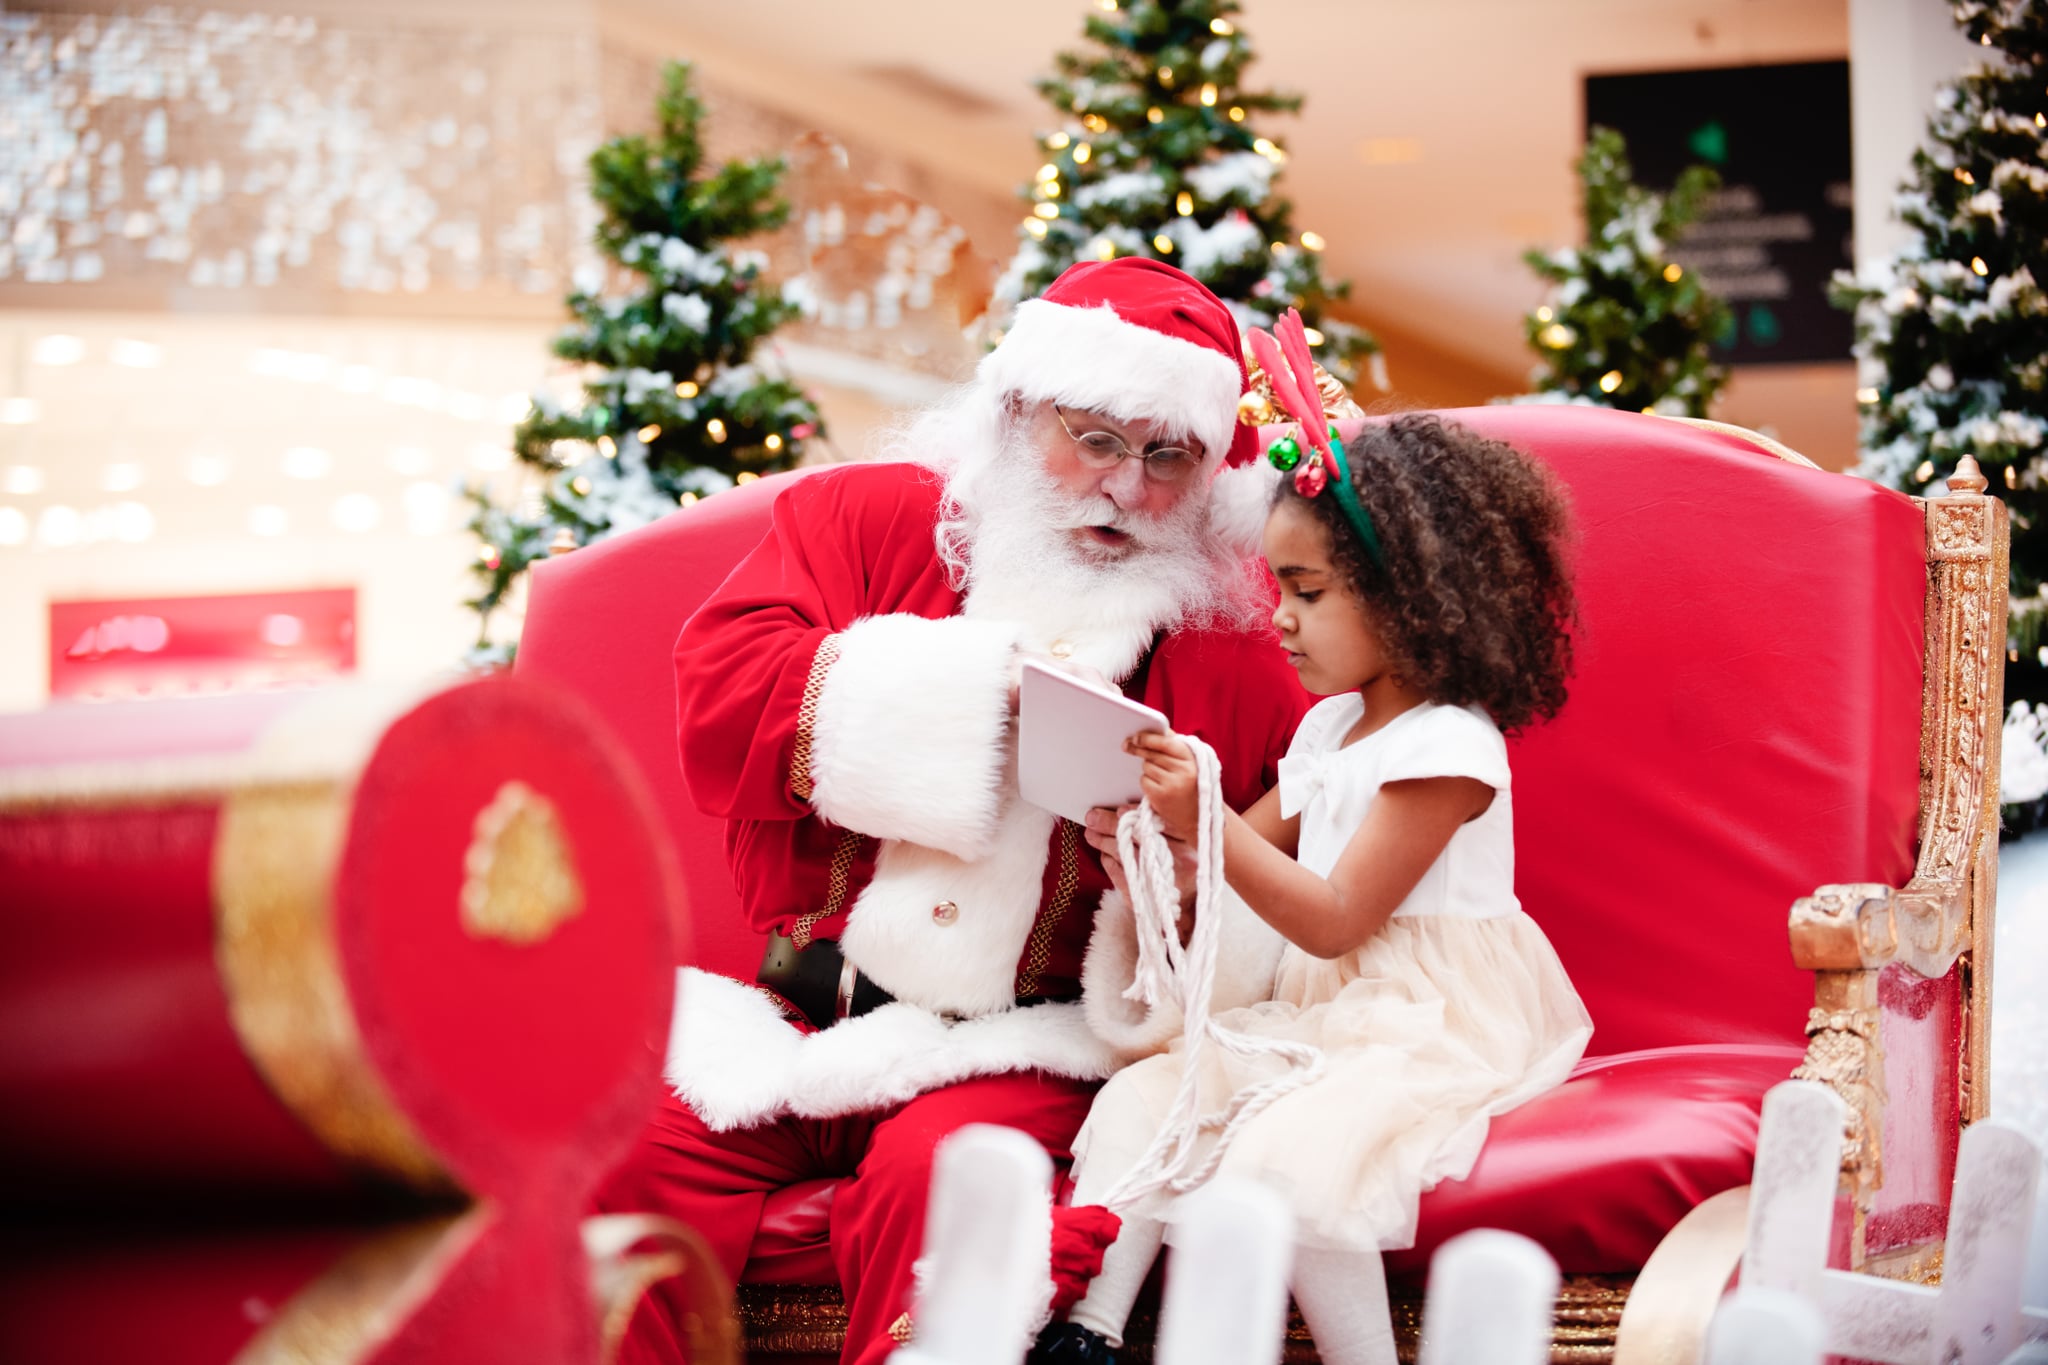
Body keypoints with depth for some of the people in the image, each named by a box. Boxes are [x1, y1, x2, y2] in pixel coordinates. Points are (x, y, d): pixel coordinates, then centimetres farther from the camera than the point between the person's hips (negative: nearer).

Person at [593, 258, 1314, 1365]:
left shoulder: (1234, 648, 9)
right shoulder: (865, 516, 12)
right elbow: (719, 691, -3)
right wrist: (967, 686, -9)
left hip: (1022, 1046, -2)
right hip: (805, 1012, 2)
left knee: (933, 1174, -33)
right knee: (627, 1140, -23)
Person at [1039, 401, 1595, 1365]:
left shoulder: (1446, 746, -16)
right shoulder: (1330, 725, 15)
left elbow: (1332, 921, -19)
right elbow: (1253, 849, 21)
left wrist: (1206, 822, -23)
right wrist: (1151, 831, 0)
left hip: (1432, 1032, -9)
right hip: (1321, 1013, 9)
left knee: (1279, 1157, -32)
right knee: (1139, 1098, -7)